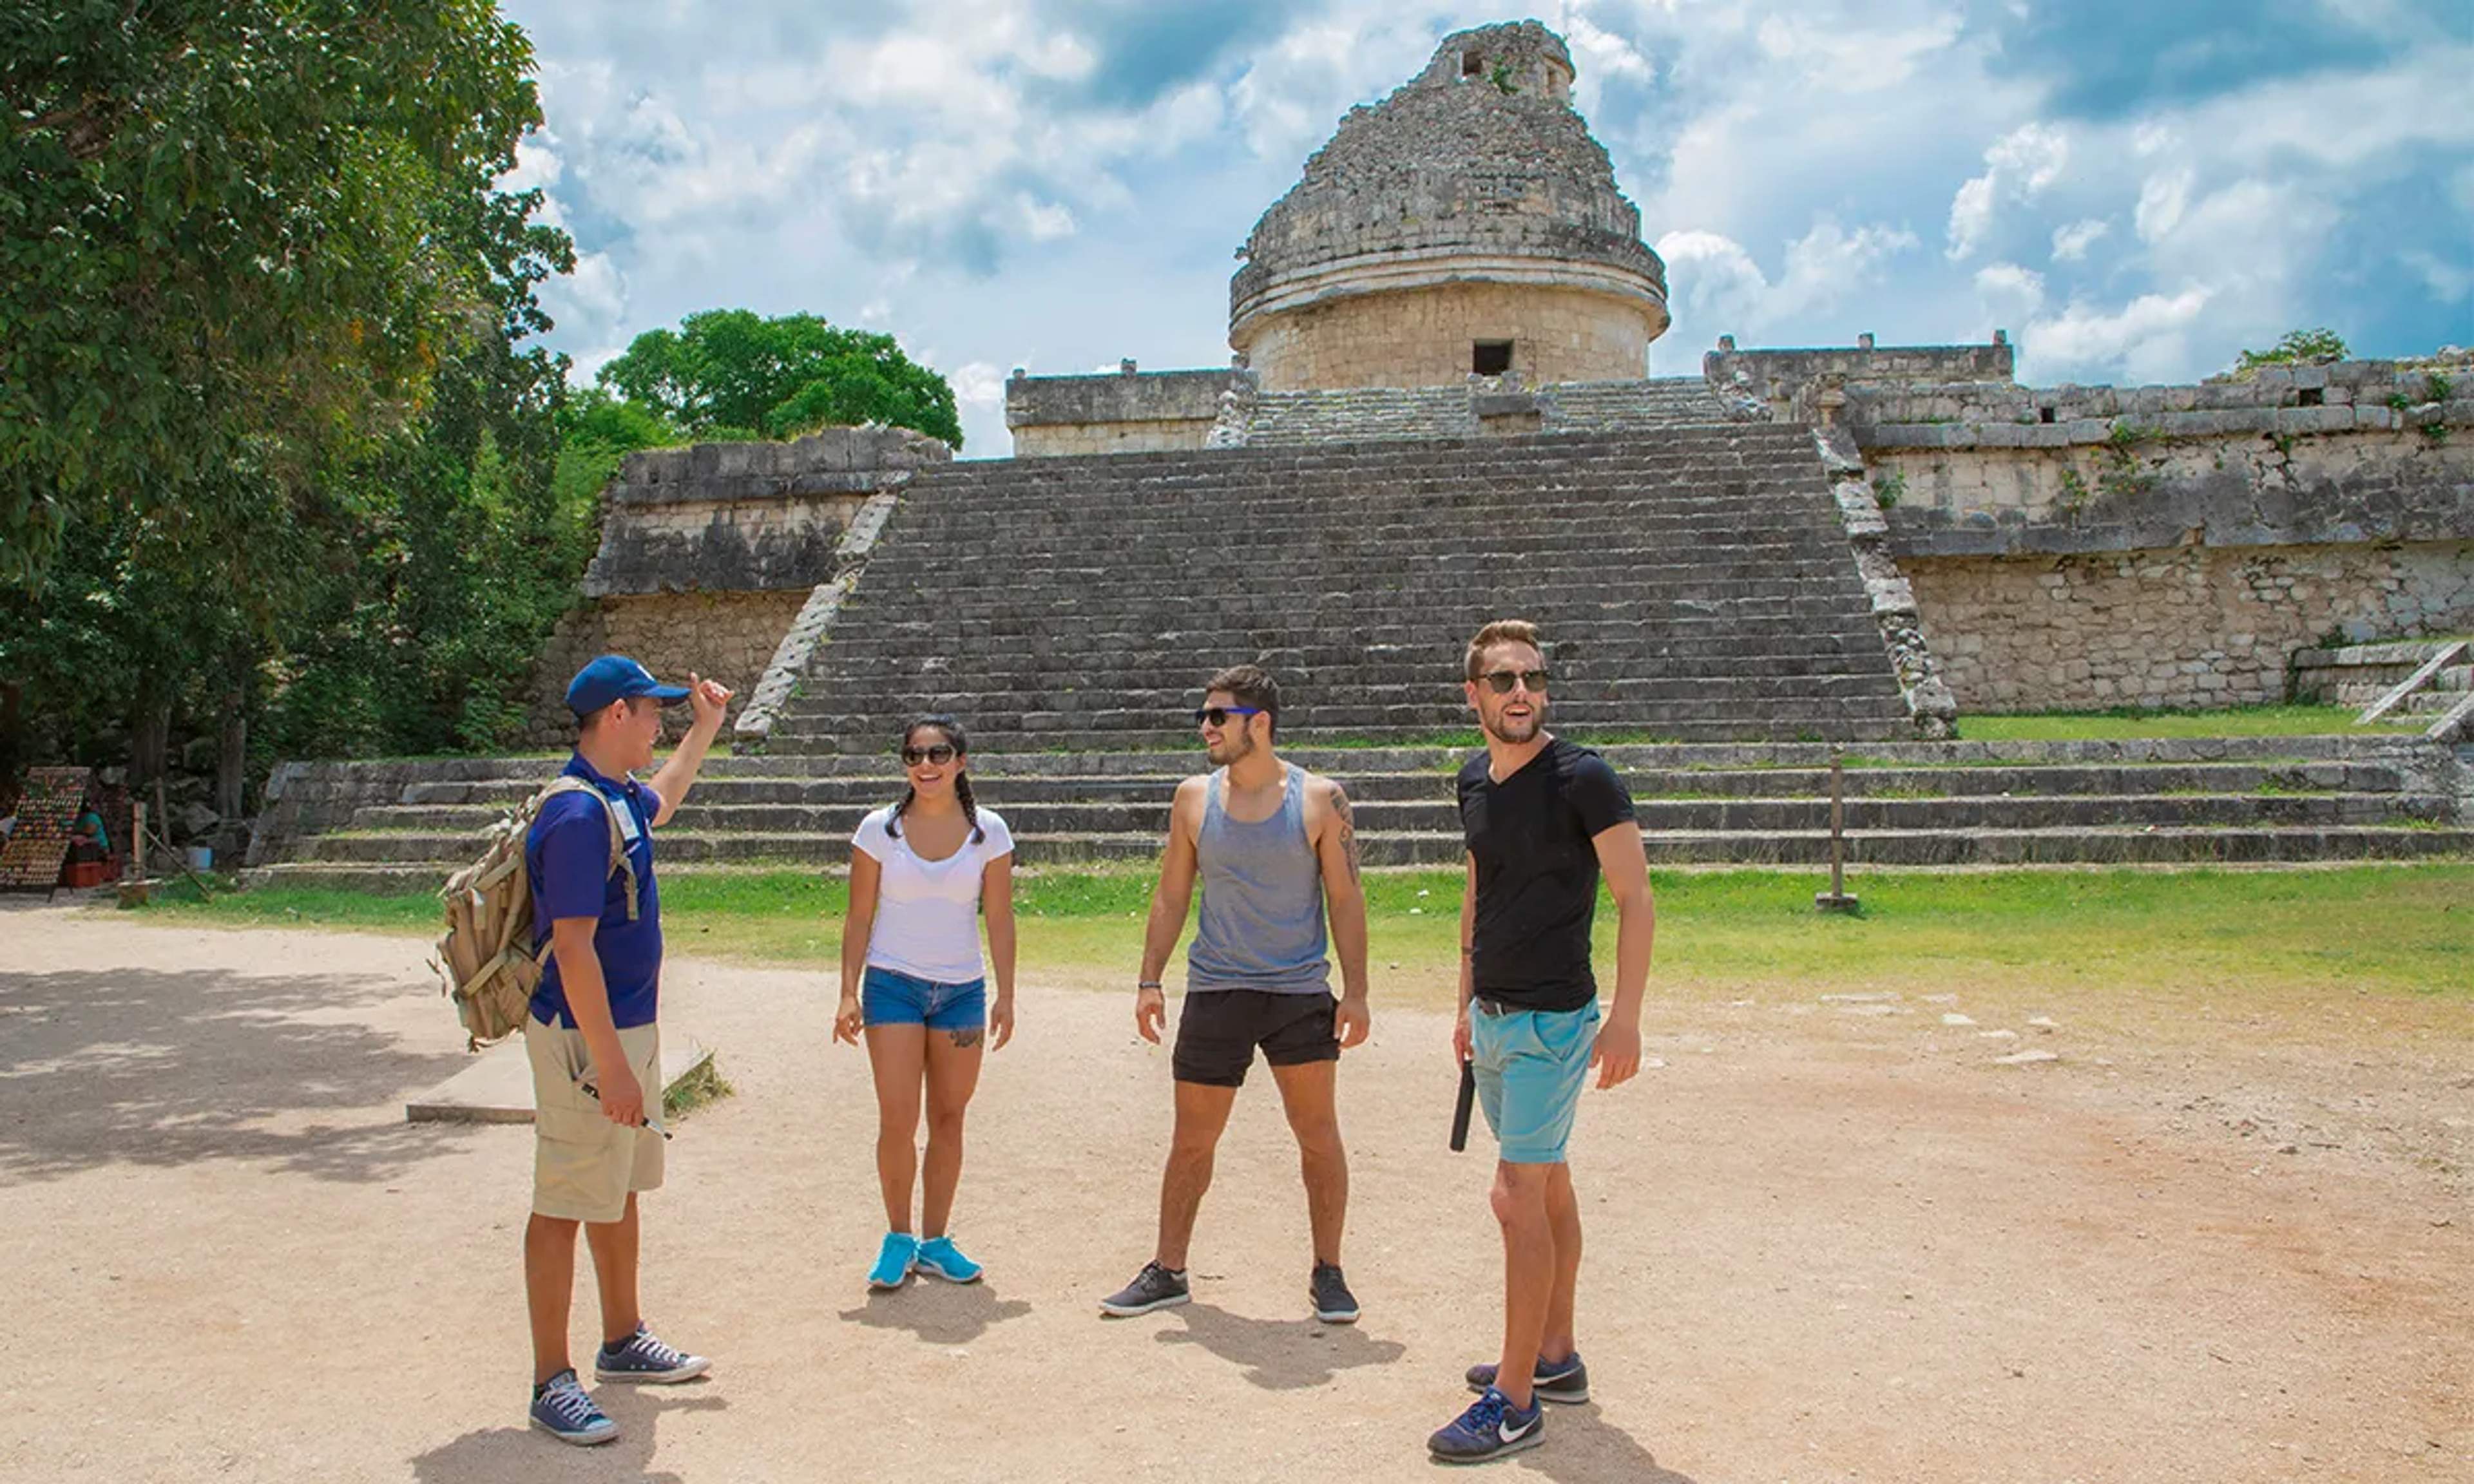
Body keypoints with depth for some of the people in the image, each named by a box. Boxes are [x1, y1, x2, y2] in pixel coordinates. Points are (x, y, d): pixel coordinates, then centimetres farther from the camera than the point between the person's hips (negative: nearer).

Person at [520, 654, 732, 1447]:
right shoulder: (578, 815, -22)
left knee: (620, 1192, 20)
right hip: (587, 1039, -10)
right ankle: (552, 1383, 8)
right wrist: (610, 1065, -26)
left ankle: (623, 1342, 34)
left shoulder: (622, 799, 9)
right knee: (566, 1205, -1)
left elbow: (663, 801, 37)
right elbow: (573, 949, -26)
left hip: (628, 1029, 10)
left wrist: (706, 727, 38)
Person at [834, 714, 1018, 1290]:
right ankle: (898, 1238, 13)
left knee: (948, 1118, 7)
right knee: (897, 1120, -7)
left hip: (962, 989, 2)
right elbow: (859, 918, 0)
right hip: (893, 984, -1)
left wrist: (1006, 995, 0)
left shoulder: (989, 831, -1)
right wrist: (849, 993, -5)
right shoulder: (880, 830, -3)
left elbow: (999, 918, 2)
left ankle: (935, 1241, 20)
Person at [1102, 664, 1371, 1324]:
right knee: (1192, 1140, 8)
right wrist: (1149, 980, 5)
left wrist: (1355, 992, -6)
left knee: (1319, 1138, 3)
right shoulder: (1194, 798, 4)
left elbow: (1346, 899, -1)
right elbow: (1171, 897, 10)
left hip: (1300, 994, -2)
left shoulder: (1319, 798, -3)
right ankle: (1167, 1271, 22)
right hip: (1214, 992, 2)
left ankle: (1327, 1274, 19)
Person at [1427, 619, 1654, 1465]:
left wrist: (1626, 1016, -19)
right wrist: (1467, 1001, 19)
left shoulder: (1581, 779, -15)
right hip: (1493, 1017, 7)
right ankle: (1556, 1358, 28)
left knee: (1518, 1196, -7)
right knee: (1547, 1185, 16)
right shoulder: (1474, 782, 7)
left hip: (1552, 1021, -7)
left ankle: (1514, 1402, 1)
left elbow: (1636, 897, -13)